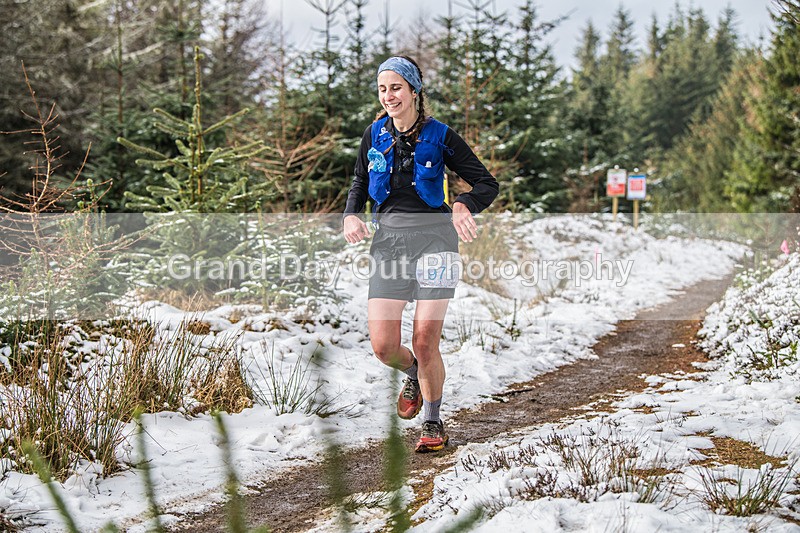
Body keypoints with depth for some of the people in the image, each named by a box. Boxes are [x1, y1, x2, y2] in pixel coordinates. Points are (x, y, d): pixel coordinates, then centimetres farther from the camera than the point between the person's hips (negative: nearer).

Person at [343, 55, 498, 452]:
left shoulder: (439, 136, -3)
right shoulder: (375, 135, 8)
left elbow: (487, 184, -1)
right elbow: (360, 185, 21)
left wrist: (464, 206, -23)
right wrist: (351, 215, -1)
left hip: (433, 236, -3)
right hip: (388, 239, 3)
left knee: (425, 342, -7)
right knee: (383, 346, -5)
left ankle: (432, 422, 16)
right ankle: (414, 374, 31)